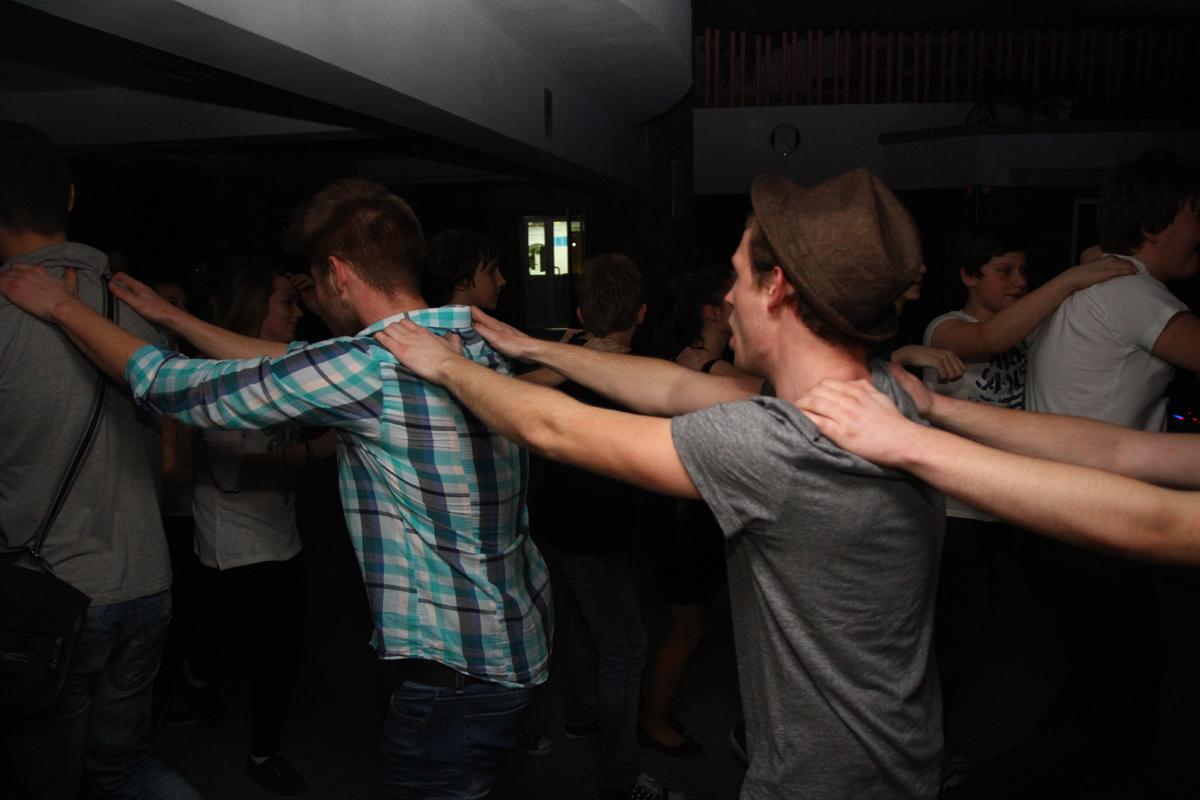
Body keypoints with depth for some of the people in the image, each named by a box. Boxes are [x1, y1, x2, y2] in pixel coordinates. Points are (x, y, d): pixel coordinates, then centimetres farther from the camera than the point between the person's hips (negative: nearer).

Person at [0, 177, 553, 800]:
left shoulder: (365, 367, -23)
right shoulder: (479, 346, 3)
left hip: (459, 673, -8)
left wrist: (61, 306, 6)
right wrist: (172, 318, 20)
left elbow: (172, 385, -10)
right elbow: (293, 364, 13)